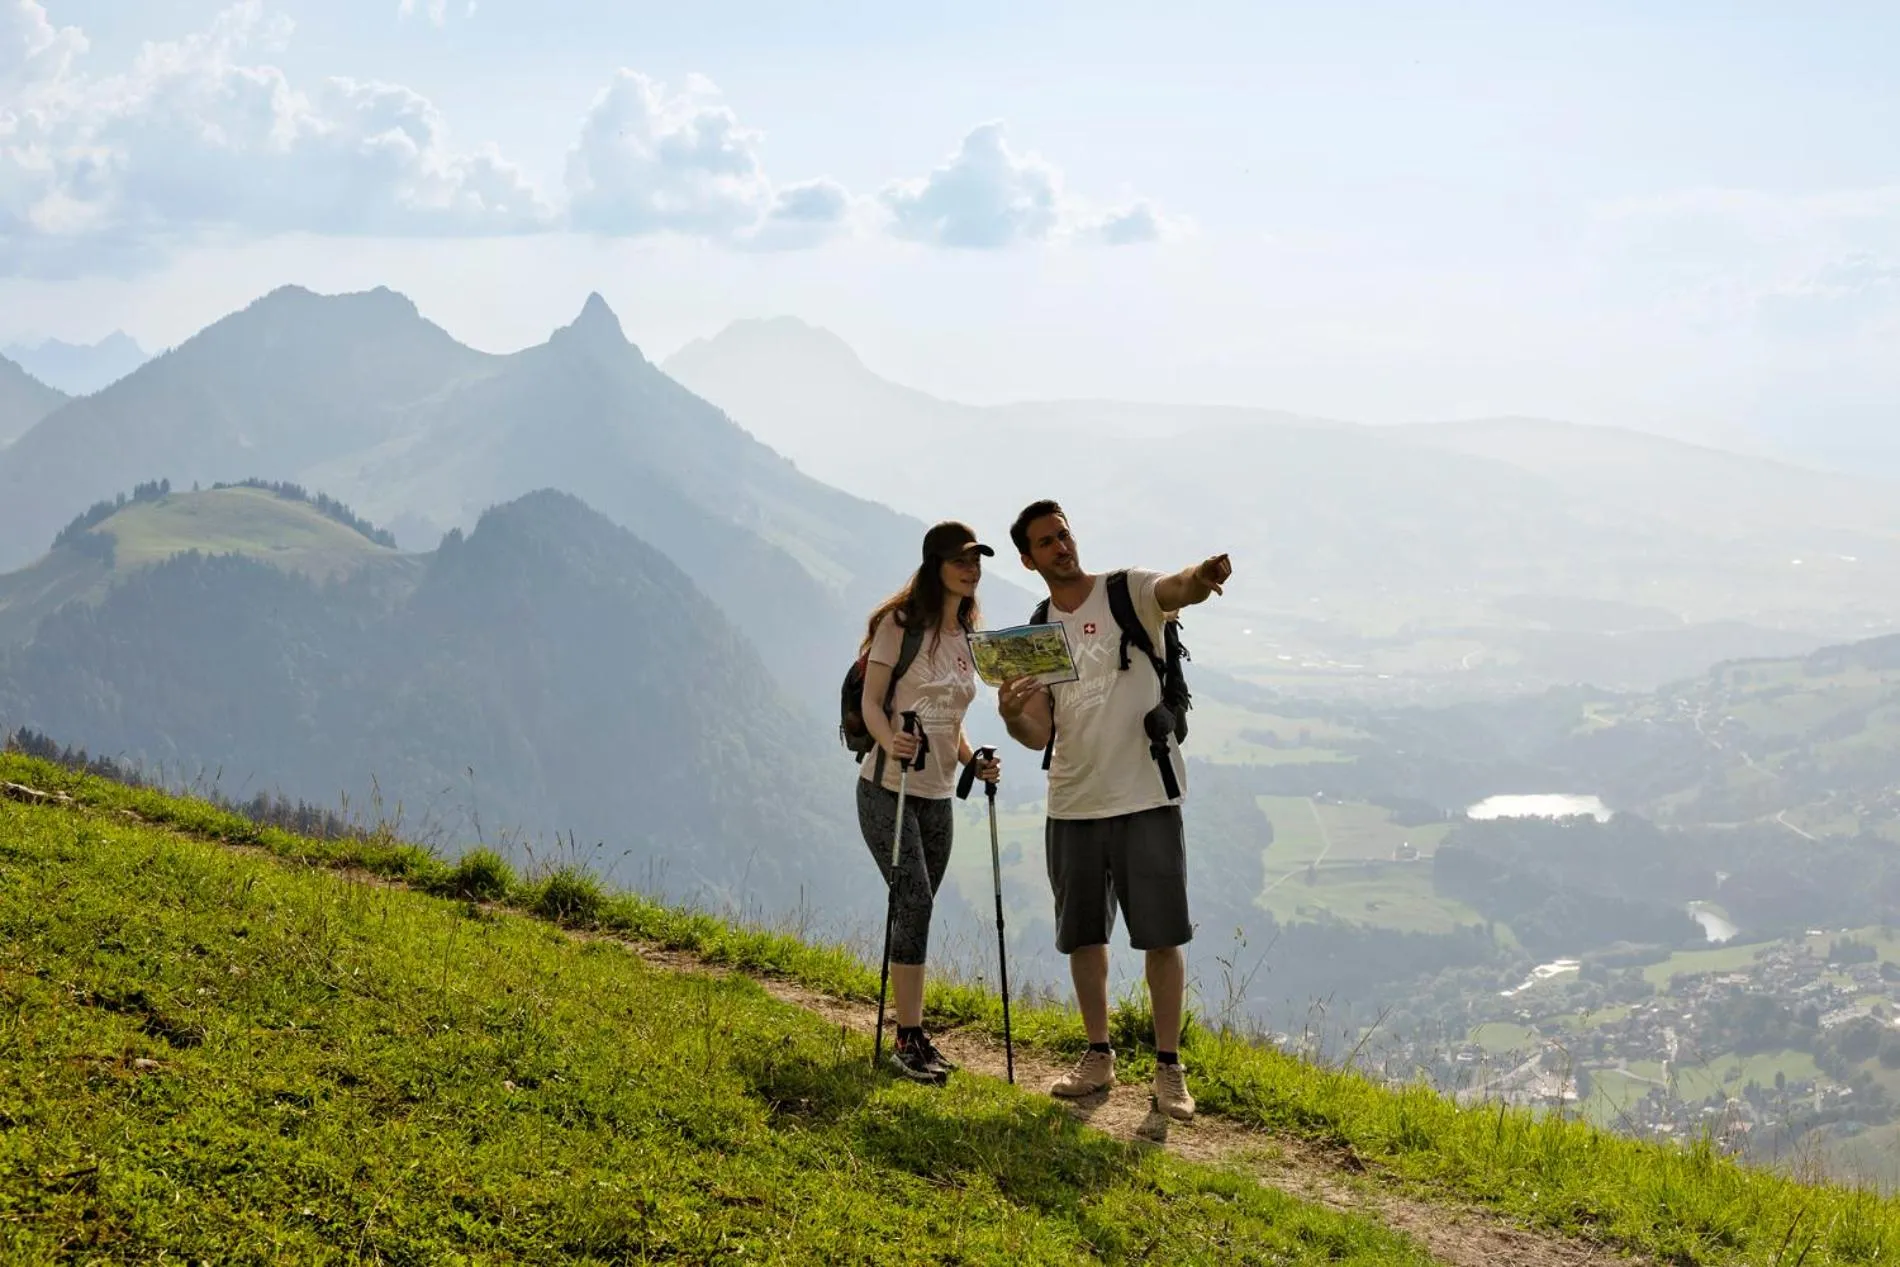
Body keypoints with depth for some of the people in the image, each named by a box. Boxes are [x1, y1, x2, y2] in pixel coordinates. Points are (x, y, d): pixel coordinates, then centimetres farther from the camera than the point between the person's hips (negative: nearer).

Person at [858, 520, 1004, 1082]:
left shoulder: (967, 637, 12)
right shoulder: (902, 624, -8)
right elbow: (870, 701, -10)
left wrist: (973, 761, 1)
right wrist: (890, 741, -30)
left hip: (938, 794, 7)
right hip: (889, 788, -6)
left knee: (916, 911, 9)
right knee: (914, 902, -14)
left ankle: (912, 1034, 16)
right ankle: (909, 1038, -10)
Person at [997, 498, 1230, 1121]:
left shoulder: (1128, 592, -3)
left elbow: (1179, 588, -28)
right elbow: (1039, 734, 2)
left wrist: (1203, 577, -52)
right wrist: (1012, 717, -22)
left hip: (1146, 797, -4)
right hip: (1071, 805, 5)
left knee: (1162, 935, -2)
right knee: (1083, 935, 12)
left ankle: (1169, 1068, 6)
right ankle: (1098, 1057, 26)